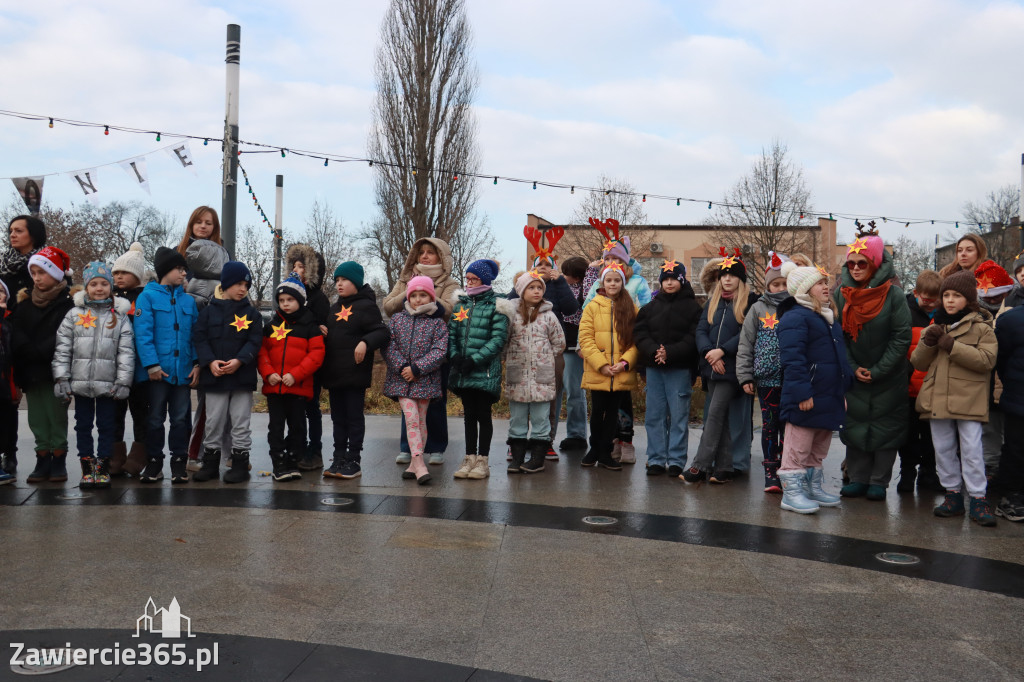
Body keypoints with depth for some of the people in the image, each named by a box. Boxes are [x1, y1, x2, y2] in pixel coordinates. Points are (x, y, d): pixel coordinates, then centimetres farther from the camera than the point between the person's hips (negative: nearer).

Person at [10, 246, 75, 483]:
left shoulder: (67, 303, -5)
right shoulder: (25, 301, 12)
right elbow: (16, 333, 5)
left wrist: (38, 352, -13)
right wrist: (33, 352, -9)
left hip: (55, 371, -5)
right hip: (30, 372, 5)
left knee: (57, 418, 1)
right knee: (37, 419, 8)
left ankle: (59, 462, 9)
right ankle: (43, 462, 15)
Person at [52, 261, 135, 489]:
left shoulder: (120, 317, 3)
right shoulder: (74, 315, 5)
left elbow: (126, 352, -1)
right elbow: (62, 349, 3)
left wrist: (123, 381, -7)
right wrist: (61, 378, -4)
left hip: (108, 384, -1)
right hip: (80, 382, 1)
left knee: (107, 425, 6)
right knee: (83, 425, 9)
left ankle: (103, 468, 15)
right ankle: (87, 468, 18)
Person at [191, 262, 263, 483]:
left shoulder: (252, 313, 4)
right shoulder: (209, 311, 4)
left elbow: (255, 341, -3)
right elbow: (199, 338, 1)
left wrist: (239, 360, -18)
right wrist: (210, 361, -14)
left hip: (242, 376, -1)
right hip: (214, 376, 1)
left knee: (240, 422, 4)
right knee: (213, 421, 8)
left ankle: (240, 465, 12)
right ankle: (210, 464, 19)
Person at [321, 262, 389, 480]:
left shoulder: (366, 306, -6)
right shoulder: (334, 308, 17)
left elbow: (383, 332, -14)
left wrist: (365, 343, -29)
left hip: (355, 374, -7)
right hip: (333, 374, 7)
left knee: (354, 418, 1)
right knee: (338, 418, 12)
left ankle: (354, 462, 8)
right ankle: (339, 460, 20)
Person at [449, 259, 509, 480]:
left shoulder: (496, 305, -4)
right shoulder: (461, 304, 12)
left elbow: (498, 338, -11)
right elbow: (451, 332, 11)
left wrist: (474, 359, -17)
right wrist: (454, 355, -8)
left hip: (485, 370, -5)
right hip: (462, 371, 5)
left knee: (484, 415, 2)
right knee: (469, 415, 11)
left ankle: (482, 460, 10)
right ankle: (470, 459, 18)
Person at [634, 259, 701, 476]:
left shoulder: (693, 307, 1)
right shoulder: (650, 307, 12)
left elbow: (693, 338, -7)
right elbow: (639, 333, 4)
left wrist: (670, 353, -18)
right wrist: (653, 351, -14)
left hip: (680, 368, -3)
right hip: (654, 368, 3)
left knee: (679, 415, 0)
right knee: (654, 415, 6)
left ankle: (676, 461, 8)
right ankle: (656, 460, 14)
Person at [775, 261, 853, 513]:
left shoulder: (829, 318, 17)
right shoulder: (795, 317, -14)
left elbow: (839, 356, 25)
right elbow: (792, 359, -21)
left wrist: (844, 389, 21)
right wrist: (802, 392, -25)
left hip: (829, 398, 10)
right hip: (806, 399, -10)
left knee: (819, 449, 19)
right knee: (798, 449, -2)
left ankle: (814, 488, 31)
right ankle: (792, 493, 6)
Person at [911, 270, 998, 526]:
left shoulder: (981, 328, 1)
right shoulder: (934, 327, 15)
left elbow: (987, 359, -15)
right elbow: (918, 363, 12)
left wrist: (951, 345, -19)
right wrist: (927, 343, -7)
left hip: (968, 400, -5)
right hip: (937, 398, 5)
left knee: (971, 450, -5)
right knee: (943, 449, 9)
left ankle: (978, 498, 2)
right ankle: (953, 495, 19)